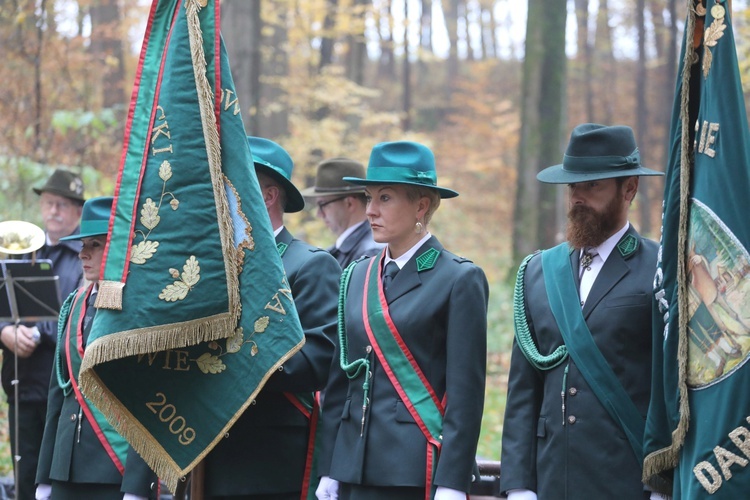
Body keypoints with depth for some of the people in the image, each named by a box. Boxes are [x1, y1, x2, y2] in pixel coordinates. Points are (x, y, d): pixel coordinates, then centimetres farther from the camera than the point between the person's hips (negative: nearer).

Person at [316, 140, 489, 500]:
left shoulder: (460, 280, -4)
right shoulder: (357, 277, 14)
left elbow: (465, 393, -8)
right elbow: (340, 381, 15)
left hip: (420, 470, -5)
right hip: (355, 467, 5)